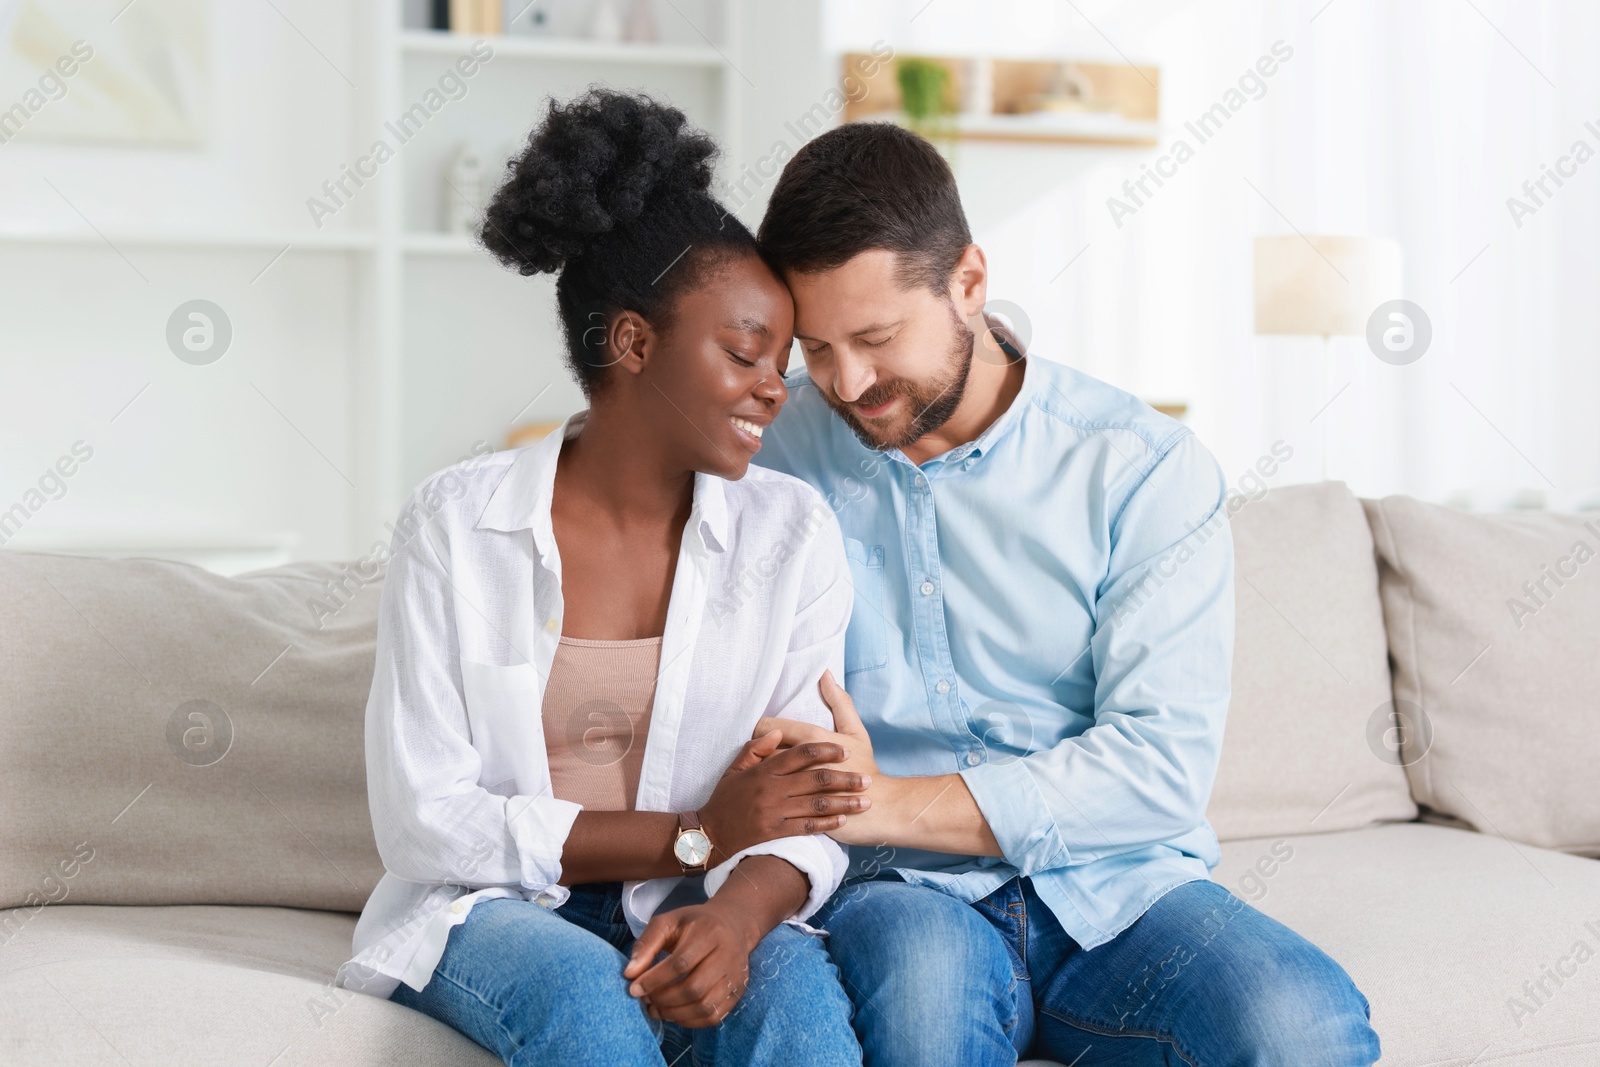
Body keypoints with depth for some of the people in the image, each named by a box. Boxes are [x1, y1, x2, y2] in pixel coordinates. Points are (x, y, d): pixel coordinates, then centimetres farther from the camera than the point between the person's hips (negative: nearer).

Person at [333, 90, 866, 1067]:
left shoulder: (792, 533, 0)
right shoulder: (459, 523, -6)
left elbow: (811, 817, -2)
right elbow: (423, 823, -9)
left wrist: (738, 911, -26)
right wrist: (697, 834, -15)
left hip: (697, 908, 1)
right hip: (493, 909, -1)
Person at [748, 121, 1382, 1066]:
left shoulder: (1145, 470, -1)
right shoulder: (773, 454, 6)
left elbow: (1164, 762, -10)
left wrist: (891, 804, -17)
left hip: (1114, 889, 1)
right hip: (899, 893, 0)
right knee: (924, 973, -37)